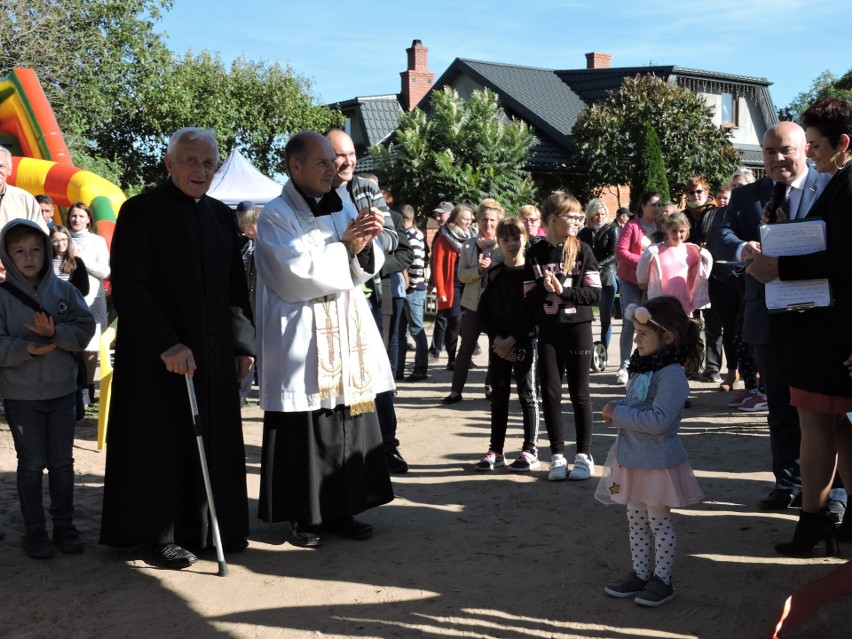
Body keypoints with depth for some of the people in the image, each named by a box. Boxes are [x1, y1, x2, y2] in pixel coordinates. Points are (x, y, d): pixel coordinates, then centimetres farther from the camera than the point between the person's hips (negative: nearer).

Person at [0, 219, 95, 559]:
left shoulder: (64, 290, 0)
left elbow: (85, 330, -5)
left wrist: (55, 332, -22)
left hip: (62, 390, 2)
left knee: (62, 462, 11)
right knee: (32, 463, 6)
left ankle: (64, 526, 23)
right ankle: (34, 531, 17)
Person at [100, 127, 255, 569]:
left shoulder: (221, 216, 10)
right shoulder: (142, 211, -8)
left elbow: (235, 286, 14)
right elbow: (127, 287, -15)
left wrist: (243, 342, 6)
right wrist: (166, 344, -22)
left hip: (213, 353, 6)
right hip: (158, 355, -5)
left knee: (214, 440, 9)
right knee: (163, 443, 3)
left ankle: (217, 527, 21)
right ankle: (162, 535, 15)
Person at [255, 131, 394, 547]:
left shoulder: (342, 207, 12)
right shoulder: (276, 217, -5)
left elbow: (362, 272, 11)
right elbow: (298, 275, -16)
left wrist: (365, 244, -9)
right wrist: (345, 245, -11)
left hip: (347, 339, 6)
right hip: (302, 341, -6)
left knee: (350, 426, 7)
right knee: (304, 431, -2)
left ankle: (339, 509, 18)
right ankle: (302, 517, 11)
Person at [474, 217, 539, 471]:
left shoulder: (532, 272, -4)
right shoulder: (494, 274, 8)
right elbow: (483, 311, 5)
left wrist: (512, 339, -15)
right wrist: (497, 339, -8)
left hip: (524, 342, -4)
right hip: (497, 343, 4)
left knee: (527, 395, 2)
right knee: (499, 395, 10)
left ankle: (530, 451, 7)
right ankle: (496, 450, 17)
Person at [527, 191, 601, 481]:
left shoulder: (582, 250, -1)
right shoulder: (535, 253, 2)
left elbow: (595, 293, -6)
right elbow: (528, 296, 1)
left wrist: (563, 291, -17)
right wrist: (543, 288, -19)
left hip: (577, 328, -1)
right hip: (548, 331, 1)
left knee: (579, 392, 4)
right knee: (550, 392, 2)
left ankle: (584, 455, 14)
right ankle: (557, 456, 14)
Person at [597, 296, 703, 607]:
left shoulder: (671, 375, -21)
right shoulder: (641, 368, 8)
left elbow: (659, 420, -29)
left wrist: (619, 414, -21)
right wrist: (616, 409, 0)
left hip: (658, 462, -9)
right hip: (633, 459, 9)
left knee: (659, 522, 5)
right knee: (636, 520, 17)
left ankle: (662, 579, 17)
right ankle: (640, 573, 29)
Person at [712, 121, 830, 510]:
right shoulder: (746, 196, 8)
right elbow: (720, 238, -6)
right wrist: (742, 248, -29)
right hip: (768, 318, 3)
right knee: (780, 407, 12)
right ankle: (788, 482, 24)